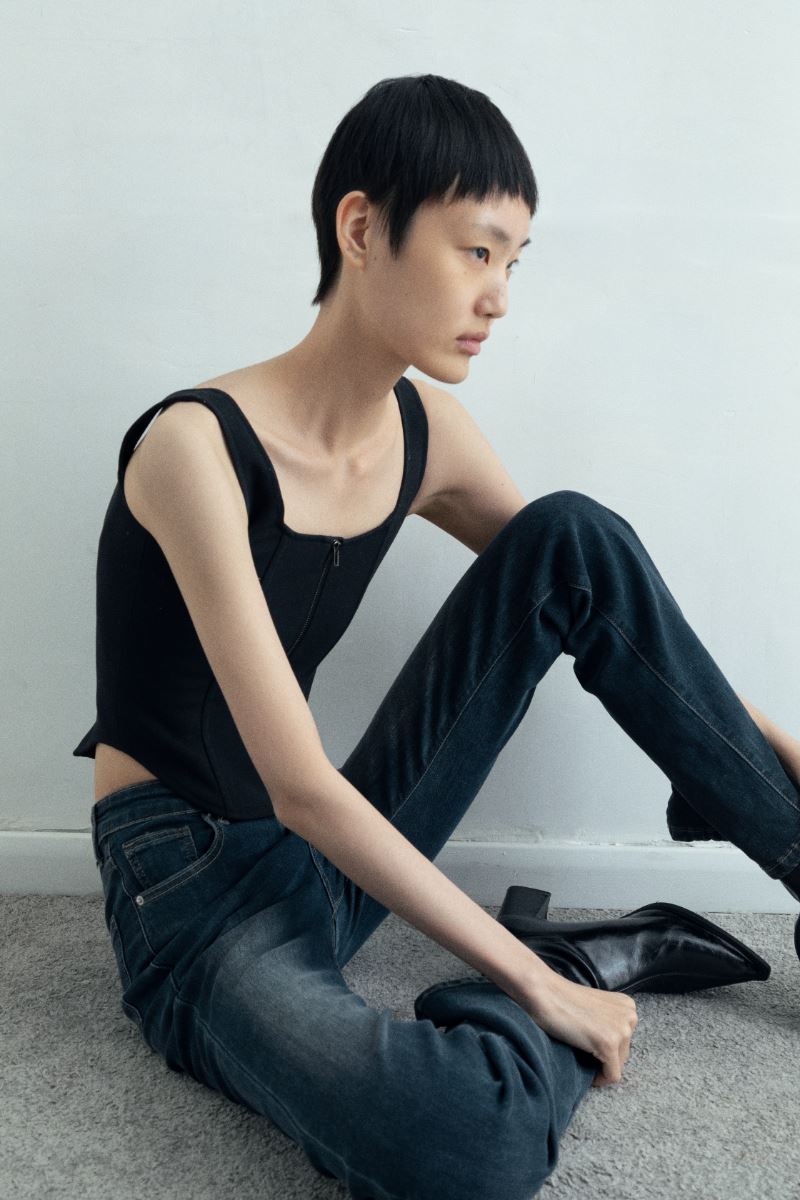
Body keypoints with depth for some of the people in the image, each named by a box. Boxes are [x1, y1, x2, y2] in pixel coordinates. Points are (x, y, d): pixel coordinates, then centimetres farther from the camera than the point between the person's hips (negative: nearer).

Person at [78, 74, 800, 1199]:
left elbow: (609, 603, 10)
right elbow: (300, 788, -25)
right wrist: (539, 982, -21)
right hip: (196, 893, -6)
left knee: (575, 536, -9)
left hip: (335, 855, 6)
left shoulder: (426, 434, -1)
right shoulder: (197, 445, -22)